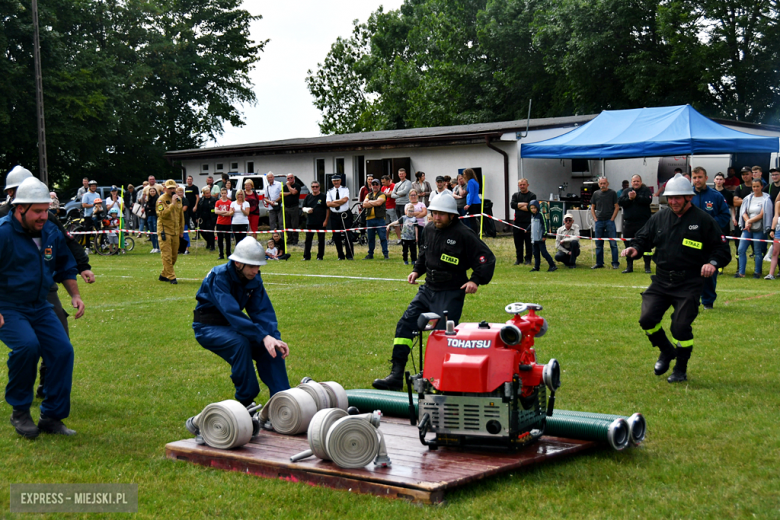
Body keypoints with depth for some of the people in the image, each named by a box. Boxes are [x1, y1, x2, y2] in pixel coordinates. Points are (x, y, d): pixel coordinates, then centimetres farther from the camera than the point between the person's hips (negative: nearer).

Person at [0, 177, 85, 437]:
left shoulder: (51, 233, 5)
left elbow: (65, 267, 21)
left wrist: (75, 295, 9)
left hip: (39, 307, 6)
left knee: (62, 349, -10)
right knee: (27, 345, -29)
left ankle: (52, 416, 4)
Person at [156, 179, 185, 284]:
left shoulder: (178, 199, 13)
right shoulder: (161, 199, -9)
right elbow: (162, 214, -23)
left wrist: (181, 230, 20)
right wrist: (172, 203, -25)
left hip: (175, 232, 7)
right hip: (165, 231, -7)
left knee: (174, 255, 10)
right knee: (167, 255, -8)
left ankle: (164, 275, 23)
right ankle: (171, 277, -6)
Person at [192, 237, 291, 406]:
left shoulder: (254, 279, -5)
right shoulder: (219, 276, -26)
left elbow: (263, 311, -10)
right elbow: (232, 312, -37)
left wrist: (275, 337, -28)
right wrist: (263, 337, -44)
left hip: (232, 326, 6)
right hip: (207, 328, -6)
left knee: (272, 346, -15)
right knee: (239, 342, -34)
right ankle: (245, 401, -20)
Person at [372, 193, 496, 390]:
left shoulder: (463, 234, -13)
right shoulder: (430, 229, 8)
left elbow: (487, 258, -11)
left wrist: (476, 280, -19)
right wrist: (417, 270, 16)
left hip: (451, 294, -7)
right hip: (428, 289, 7)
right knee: (405, 324, -1)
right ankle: (396, 375, 1)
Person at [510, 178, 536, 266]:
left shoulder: (532, 195, 3)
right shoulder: (516, 195, 15)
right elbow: (512, 205, -4)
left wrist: (518, 206, -4)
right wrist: (524, 204, -9)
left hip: (528, 222, -3)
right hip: (517, 222, 3)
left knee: (528, 243, -1)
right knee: (518, 242, 6)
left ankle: (528, 259, 8)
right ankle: (519, 259, 16)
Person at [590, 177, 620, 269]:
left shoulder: (612, 193, 1)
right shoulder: (596, 194, 11)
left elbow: (617, 207, 0)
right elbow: (592, 207, 16)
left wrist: (612, 219, -7)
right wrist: (595, 218, 4)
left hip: (609, 221, -4)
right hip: (599, 221, 4)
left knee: (613, 243, -4)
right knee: (598, 244, 7)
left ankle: (615, 263, 0)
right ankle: (599, 263, 14)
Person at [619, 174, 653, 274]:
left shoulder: (646, 190, 3)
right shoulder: (626, 191, 12)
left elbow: (648, 200, -15)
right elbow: (620, 202, -2)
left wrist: (636, 197, -19)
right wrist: (629, 198, -17)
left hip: (643, 222, -3)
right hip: (629, 223, 3)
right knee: (628, 244, 8)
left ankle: (647, 267, 5)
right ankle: (629, 266, 16)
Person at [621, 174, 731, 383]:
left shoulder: (704, 221, -3)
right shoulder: (659, 218, 9)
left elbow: (722, 250, -1)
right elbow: (644, 238, 16)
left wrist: (713, 263, -21)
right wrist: (635, 248, -8)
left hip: (689, 285, -4)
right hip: (661, 281, 4)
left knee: (681, 327, -9)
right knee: (647, 319, -5)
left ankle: (681, 370, 14)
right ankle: (666, 352, 24)